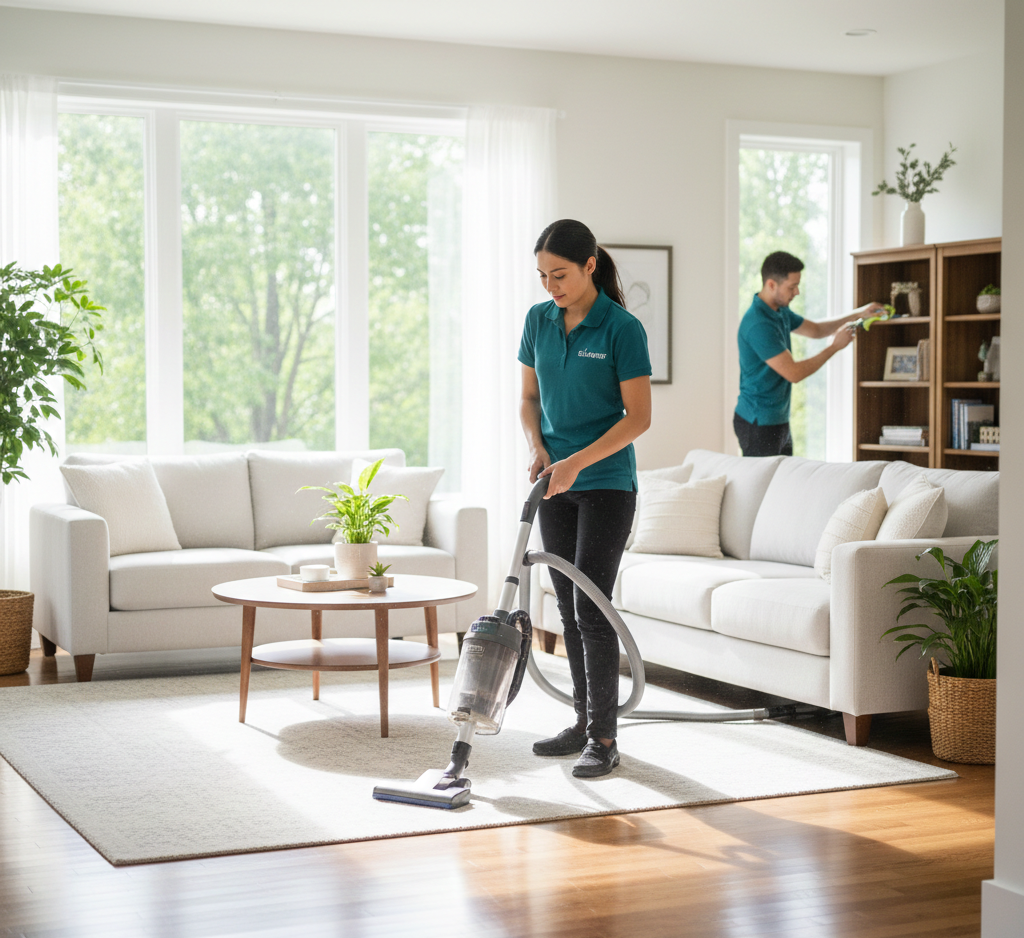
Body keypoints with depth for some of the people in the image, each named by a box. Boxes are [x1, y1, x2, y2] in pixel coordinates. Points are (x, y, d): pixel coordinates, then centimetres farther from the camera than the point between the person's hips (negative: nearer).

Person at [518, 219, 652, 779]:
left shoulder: (622, 329, -14)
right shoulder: (539, 320, 4)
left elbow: (638, 417, -15)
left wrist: (576, 462, -21)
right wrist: (539, 449, -5)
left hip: (605, 484, -6)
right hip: (557, 484, 6)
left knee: (591, 608, -9)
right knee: (569, 609, 10)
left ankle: (604, 739, -2)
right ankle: (584, 722, 20)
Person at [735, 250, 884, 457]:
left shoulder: (780, 312, 9)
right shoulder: (759, 325, -24)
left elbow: (814, 329, 26)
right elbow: (794, 373, -24)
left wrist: (857, 314, 15)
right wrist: (834, 346, -14)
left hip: (778, 421, 10)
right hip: (758, 424, -10)